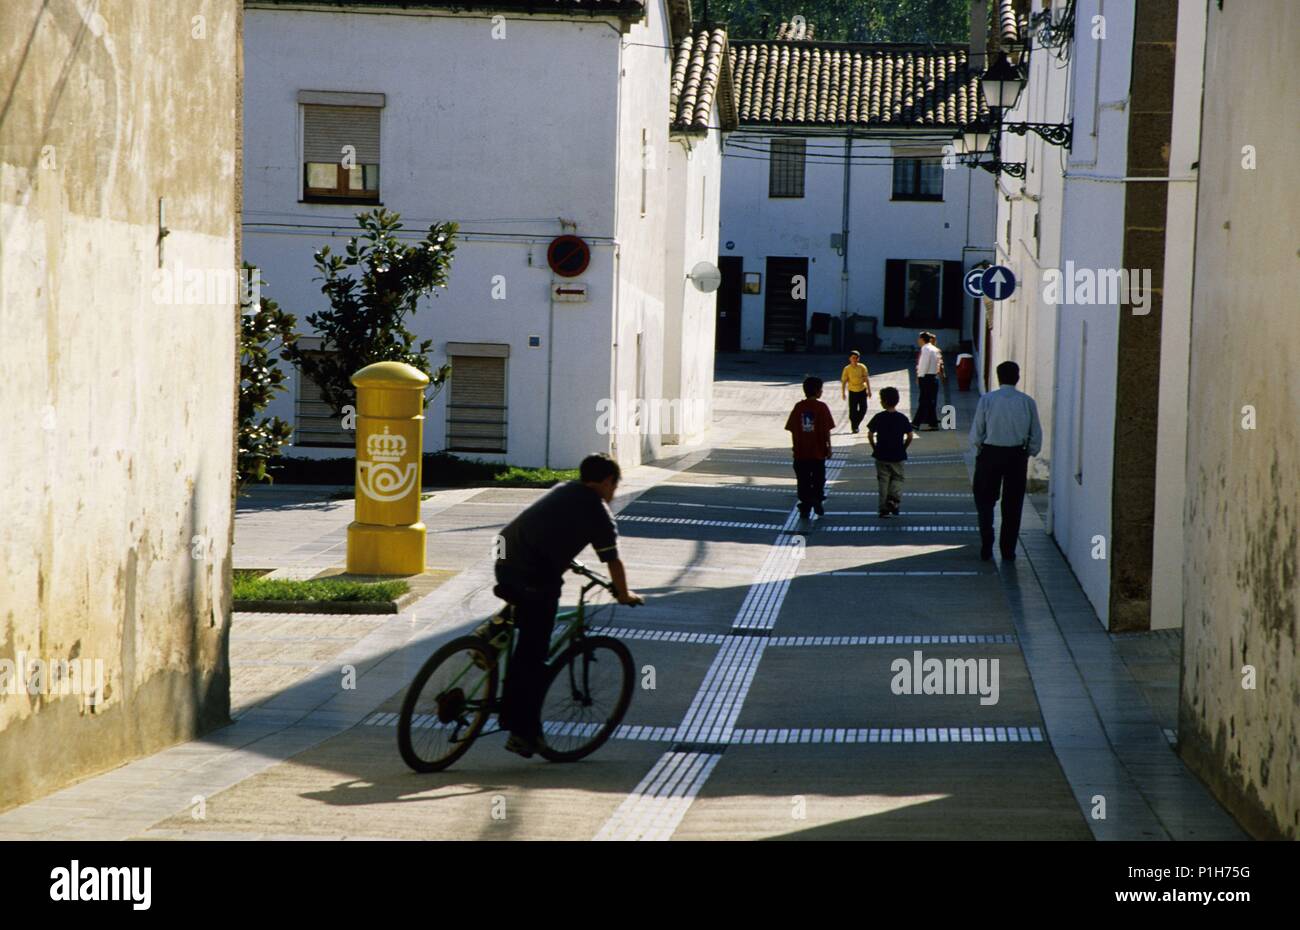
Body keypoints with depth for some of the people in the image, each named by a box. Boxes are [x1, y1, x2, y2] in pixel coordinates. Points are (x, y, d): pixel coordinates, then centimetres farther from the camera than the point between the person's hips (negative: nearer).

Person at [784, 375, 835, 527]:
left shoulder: (798, 407, -1)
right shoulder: (821, 407, -8)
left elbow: (792, 430, 1)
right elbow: (826, 430, -9)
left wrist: (795, 448, 10)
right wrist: (828, 447, 1)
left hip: (801, 452, 2)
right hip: (818, 452, -2)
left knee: (803, 482, 7)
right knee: (818, 480, 15)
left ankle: (804, 509, 6)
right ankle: (817, 502, 15)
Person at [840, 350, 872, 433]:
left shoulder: (862, 367, -4)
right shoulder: (847, 369, -7)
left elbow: (866, 379, 2)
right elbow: (844, 381, -3)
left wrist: (869, 390, 1)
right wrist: (843, 393, -5)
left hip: (862, 390, 1)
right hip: (852, 391, -1)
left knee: (863, 409, -2)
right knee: (853, 410, -2)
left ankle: (857, 423, 20)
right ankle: (854, 427, 10)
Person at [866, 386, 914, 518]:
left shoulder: (878, 418, -7)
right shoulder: (902, 418, -5)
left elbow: (870, 435, -8)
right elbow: (909, 436, -5)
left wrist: (875, 448, 5)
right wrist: (903, 448, 9)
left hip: (881, 456, 0)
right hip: (898, 456, 0)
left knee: (883, 481, 8)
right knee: (898, 478, 14)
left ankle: (884, 509, 8)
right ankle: (894, 498, -13)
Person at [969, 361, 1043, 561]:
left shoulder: (987, 400, -9)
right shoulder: (1027, 402, -4)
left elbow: (975, 434, -6)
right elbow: (1037, 436, 0)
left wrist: (978, 449, 12)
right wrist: (1028, 454, 16)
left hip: (990, 455, -1)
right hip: (1017, 455, 1)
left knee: (985, 500, 13)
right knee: (1012, 504, 11)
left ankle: (986, 547, 3)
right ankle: (1008, 551, 13)